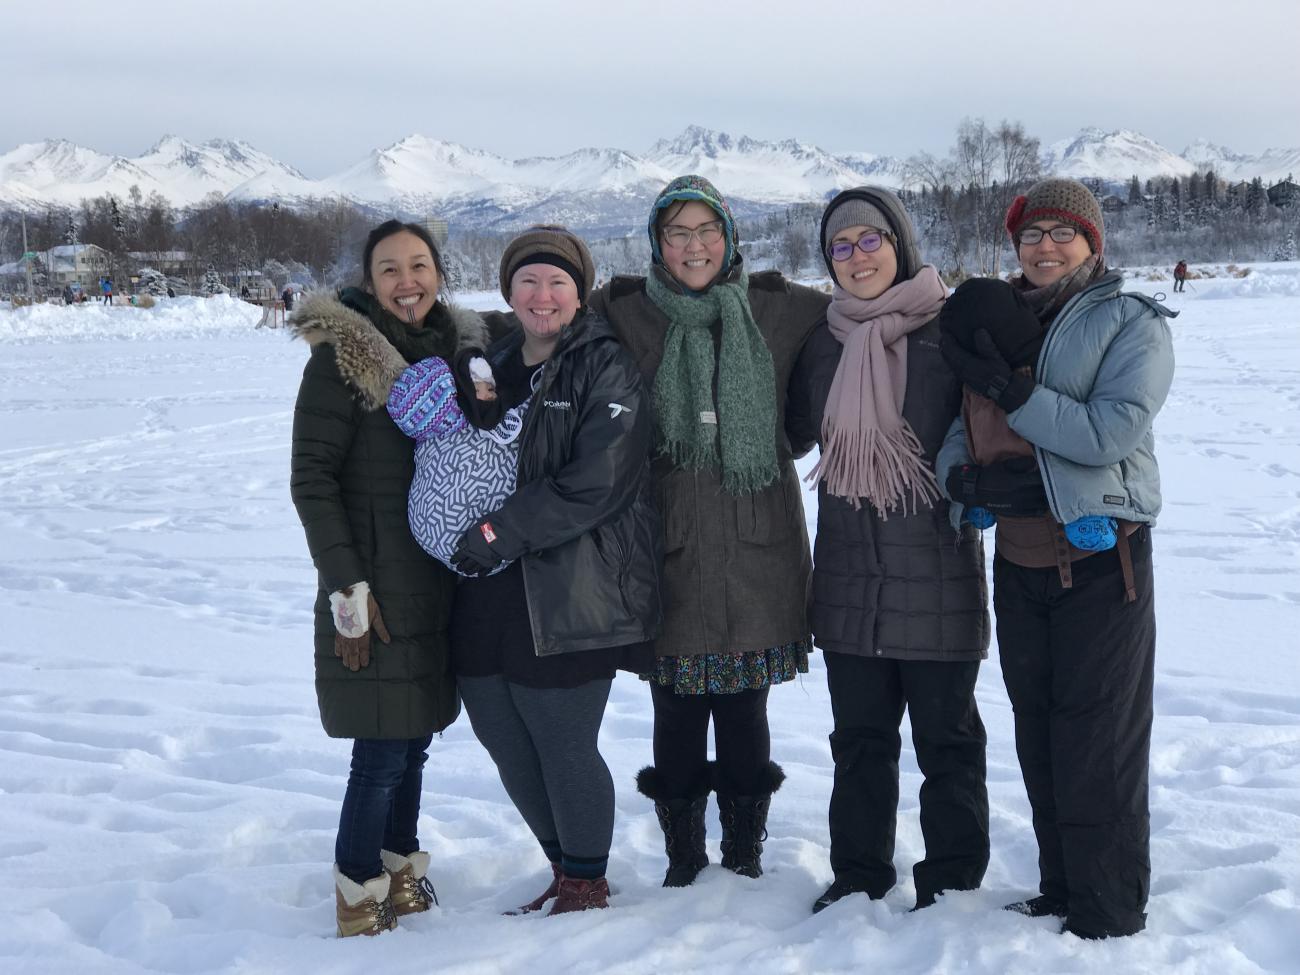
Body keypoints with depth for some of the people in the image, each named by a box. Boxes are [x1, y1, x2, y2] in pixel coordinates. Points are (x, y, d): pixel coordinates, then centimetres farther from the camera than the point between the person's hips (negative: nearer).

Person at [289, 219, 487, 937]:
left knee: (413, 739, 13)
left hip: (440, 579, 6)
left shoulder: (460, 346, 9)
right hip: (377, 586, -6)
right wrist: (345, 587, -16)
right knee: (384, 750, -4)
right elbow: (312, 478, -11)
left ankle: (401, 872, 28)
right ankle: (359, 902, 11)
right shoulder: (342, 355, -10)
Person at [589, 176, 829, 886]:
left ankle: (745, 857, 23)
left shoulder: (778, 310, 4)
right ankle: (682, 860, 22)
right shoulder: (624, 315, 3)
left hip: (754, 547, 0)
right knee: (676, 717, 5)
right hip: (669, 548, 0)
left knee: (744, 714, 7)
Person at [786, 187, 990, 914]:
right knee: (860, 733, 14)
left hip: (937, 571, -5)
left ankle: (953, 877, 20)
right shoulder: (825, 341, 10)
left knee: (946, 733, 7)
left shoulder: (951, 328, -5)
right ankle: (860, 873, 26)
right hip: (850, 572, 5)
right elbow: (800, 427, 24)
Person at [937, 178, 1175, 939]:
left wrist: (1009, 392, -22)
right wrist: (965, 476, -17)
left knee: (1099, 749, -2)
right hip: (1017, 562, 6)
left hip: (1101, 561, -5)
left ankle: (1110, 919, 10)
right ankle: (1059, 893, 27)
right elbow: (954, 433, 4)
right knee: (1038, 742, 13)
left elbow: (1111, 432, -19)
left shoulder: (1133, 323, -5)